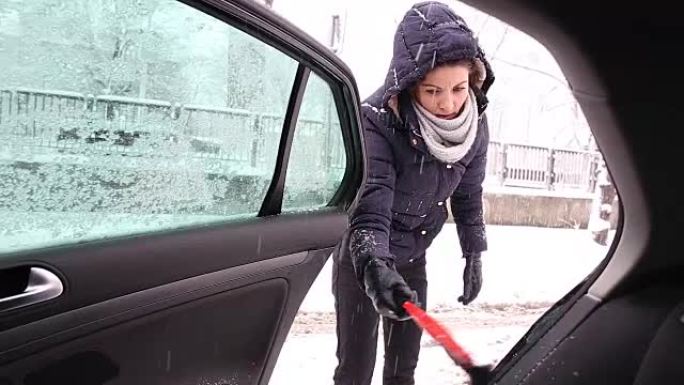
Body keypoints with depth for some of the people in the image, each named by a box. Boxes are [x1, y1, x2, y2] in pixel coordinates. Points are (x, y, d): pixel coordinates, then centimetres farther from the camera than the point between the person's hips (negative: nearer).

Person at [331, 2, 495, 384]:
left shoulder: (476, 124, -12)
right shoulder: (378, 119, -29)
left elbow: (469, 194, 3)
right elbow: (369, 205, -38)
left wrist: (474, 255, 7)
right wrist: (374, 265, -54)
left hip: (413, 256, 5)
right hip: (362, 256, -5)